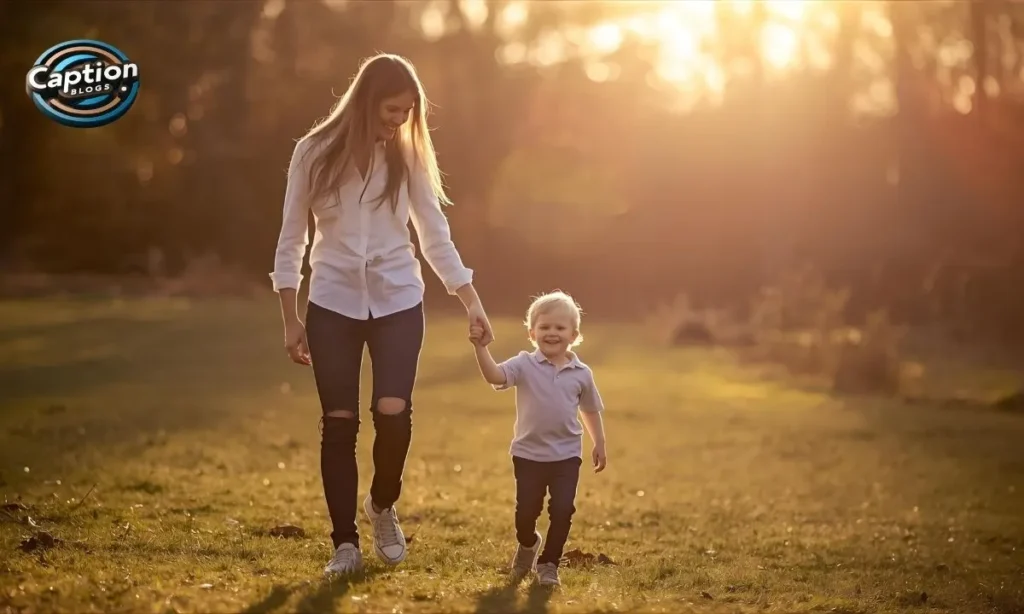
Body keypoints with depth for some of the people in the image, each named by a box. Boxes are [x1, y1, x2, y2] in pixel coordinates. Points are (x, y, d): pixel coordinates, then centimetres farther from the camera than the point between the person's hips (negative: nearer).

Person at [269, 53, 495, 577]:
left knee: (392, 413, -14)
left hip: (398, 301, 1)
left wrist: (472, 303, 2)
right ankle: (345, 542, 9)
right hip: (333, 303, -1)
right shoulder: (315, 153, -3)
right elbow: (291, 240, 2)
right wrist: (290, 320, -1)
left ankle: (383, 505, 14)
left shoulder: (408, 157, 3)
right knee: (339, 423, -2)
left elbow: (435, 237, 7)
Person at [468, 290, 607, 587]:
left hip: (566, 455, 1)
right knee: (526, 510, 4)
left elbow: (590, 410, 13)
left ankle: (548, 563, 12)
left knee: (563, 510, -6)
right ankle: (527, 545, 37)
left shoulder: (581, 373, 0)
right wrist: (481, 348, -39)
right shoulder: (525, 365, -8)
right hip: (528, 454, -1)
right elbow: (494, 376, -25)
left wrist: (599, 444, 14)